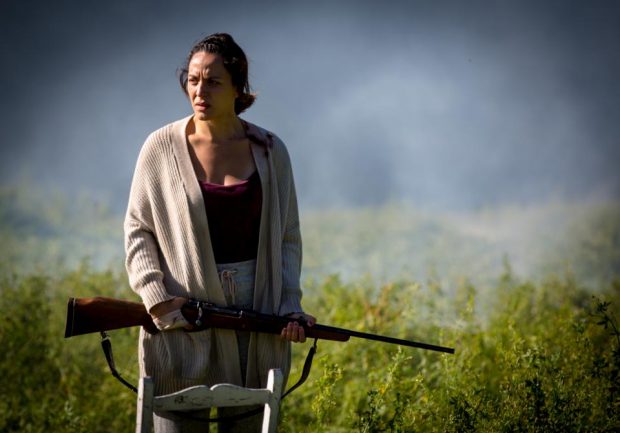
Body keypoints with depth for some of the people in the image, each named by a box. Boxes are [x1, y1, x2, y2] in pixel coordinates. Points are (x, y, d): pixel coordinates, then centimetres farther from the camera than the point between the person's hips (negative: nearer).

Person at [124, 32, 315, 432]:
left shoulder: (270, 151, 4)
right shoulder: (162, 148, 0)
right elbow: (137, 230, 5)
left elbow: (288, 237, 9)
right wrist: (156, 297, -9)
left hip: (257, 316, 2)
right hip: (182, 318, -1)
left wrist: (290, 305, -3)